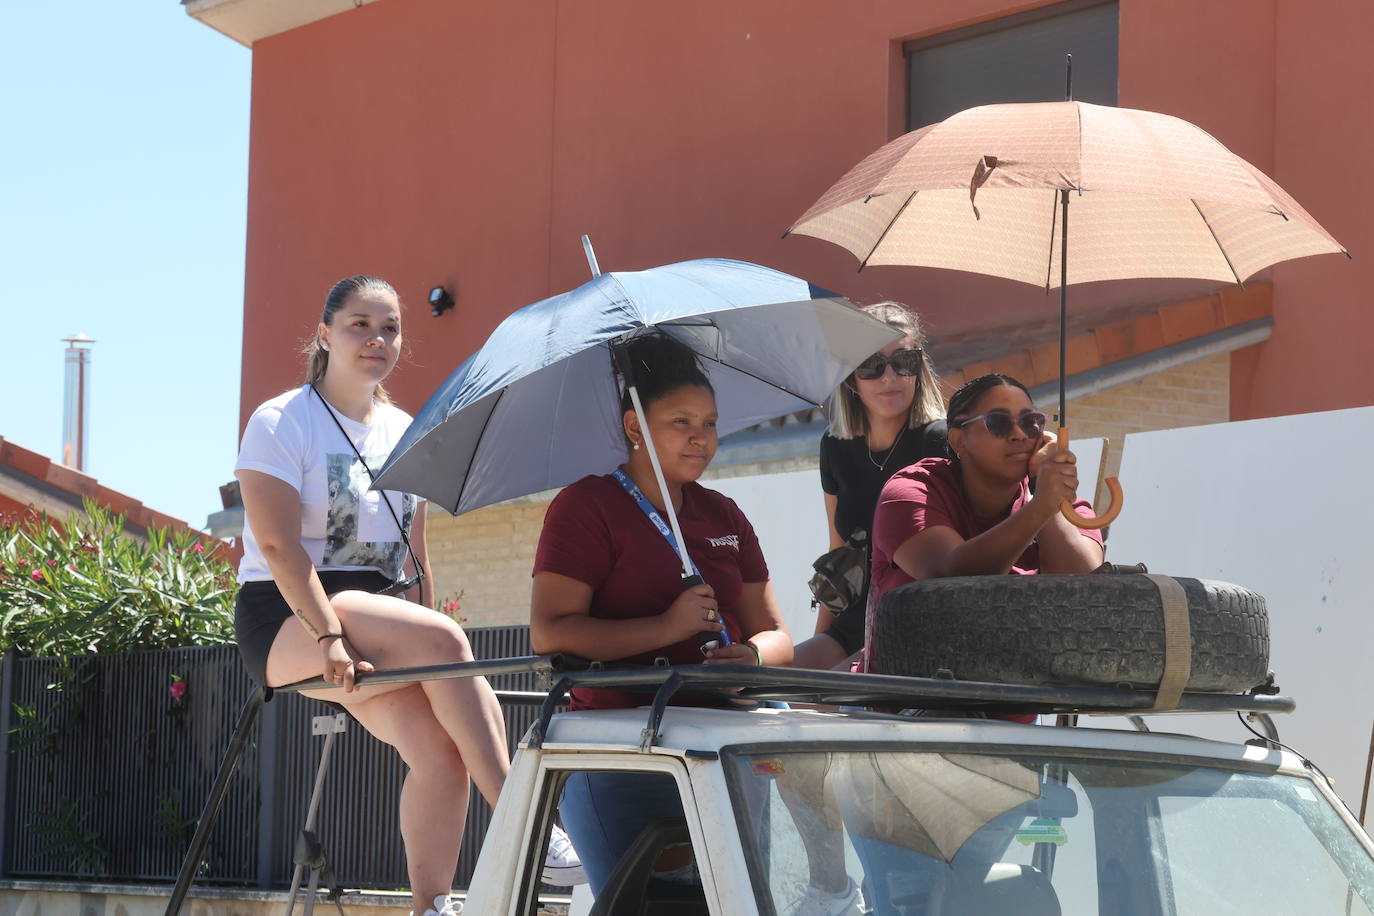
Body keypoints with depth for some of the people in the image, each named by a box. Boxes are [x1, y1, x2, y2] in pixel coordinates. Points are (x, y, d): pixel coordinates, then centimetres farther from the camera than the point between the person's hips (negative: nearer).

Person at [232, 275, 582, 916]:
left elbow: (413, 553, 15)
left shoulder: (404, 432, 15)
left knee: (440, 747, -21)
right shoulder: (281, 423, -4)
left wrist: (419, 640, 1)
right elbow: (279, 545, -15)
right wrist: (329, 636, -25)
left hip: (374, 612, 6)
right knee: (444, 639, -30)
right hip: (285, 616, -6)